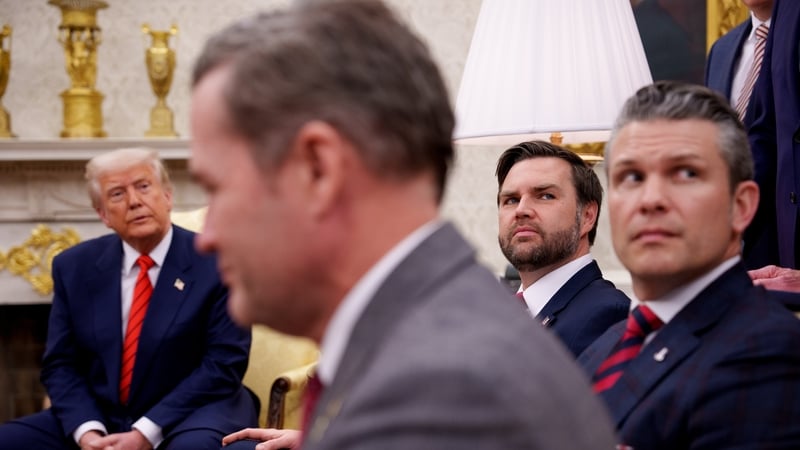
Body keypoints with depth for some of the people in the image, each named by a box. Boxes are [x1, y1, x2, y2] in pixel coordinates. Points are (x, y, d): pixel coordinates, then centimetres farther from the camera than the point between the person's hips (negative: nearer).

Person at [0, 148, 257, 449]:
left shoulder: (218, 263, -5)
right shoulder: (74, 267, 6)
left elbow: (225, 363, -10)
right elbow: (61, 364, 6)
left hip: (189, 415, -4)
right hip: (101, 419, 4)